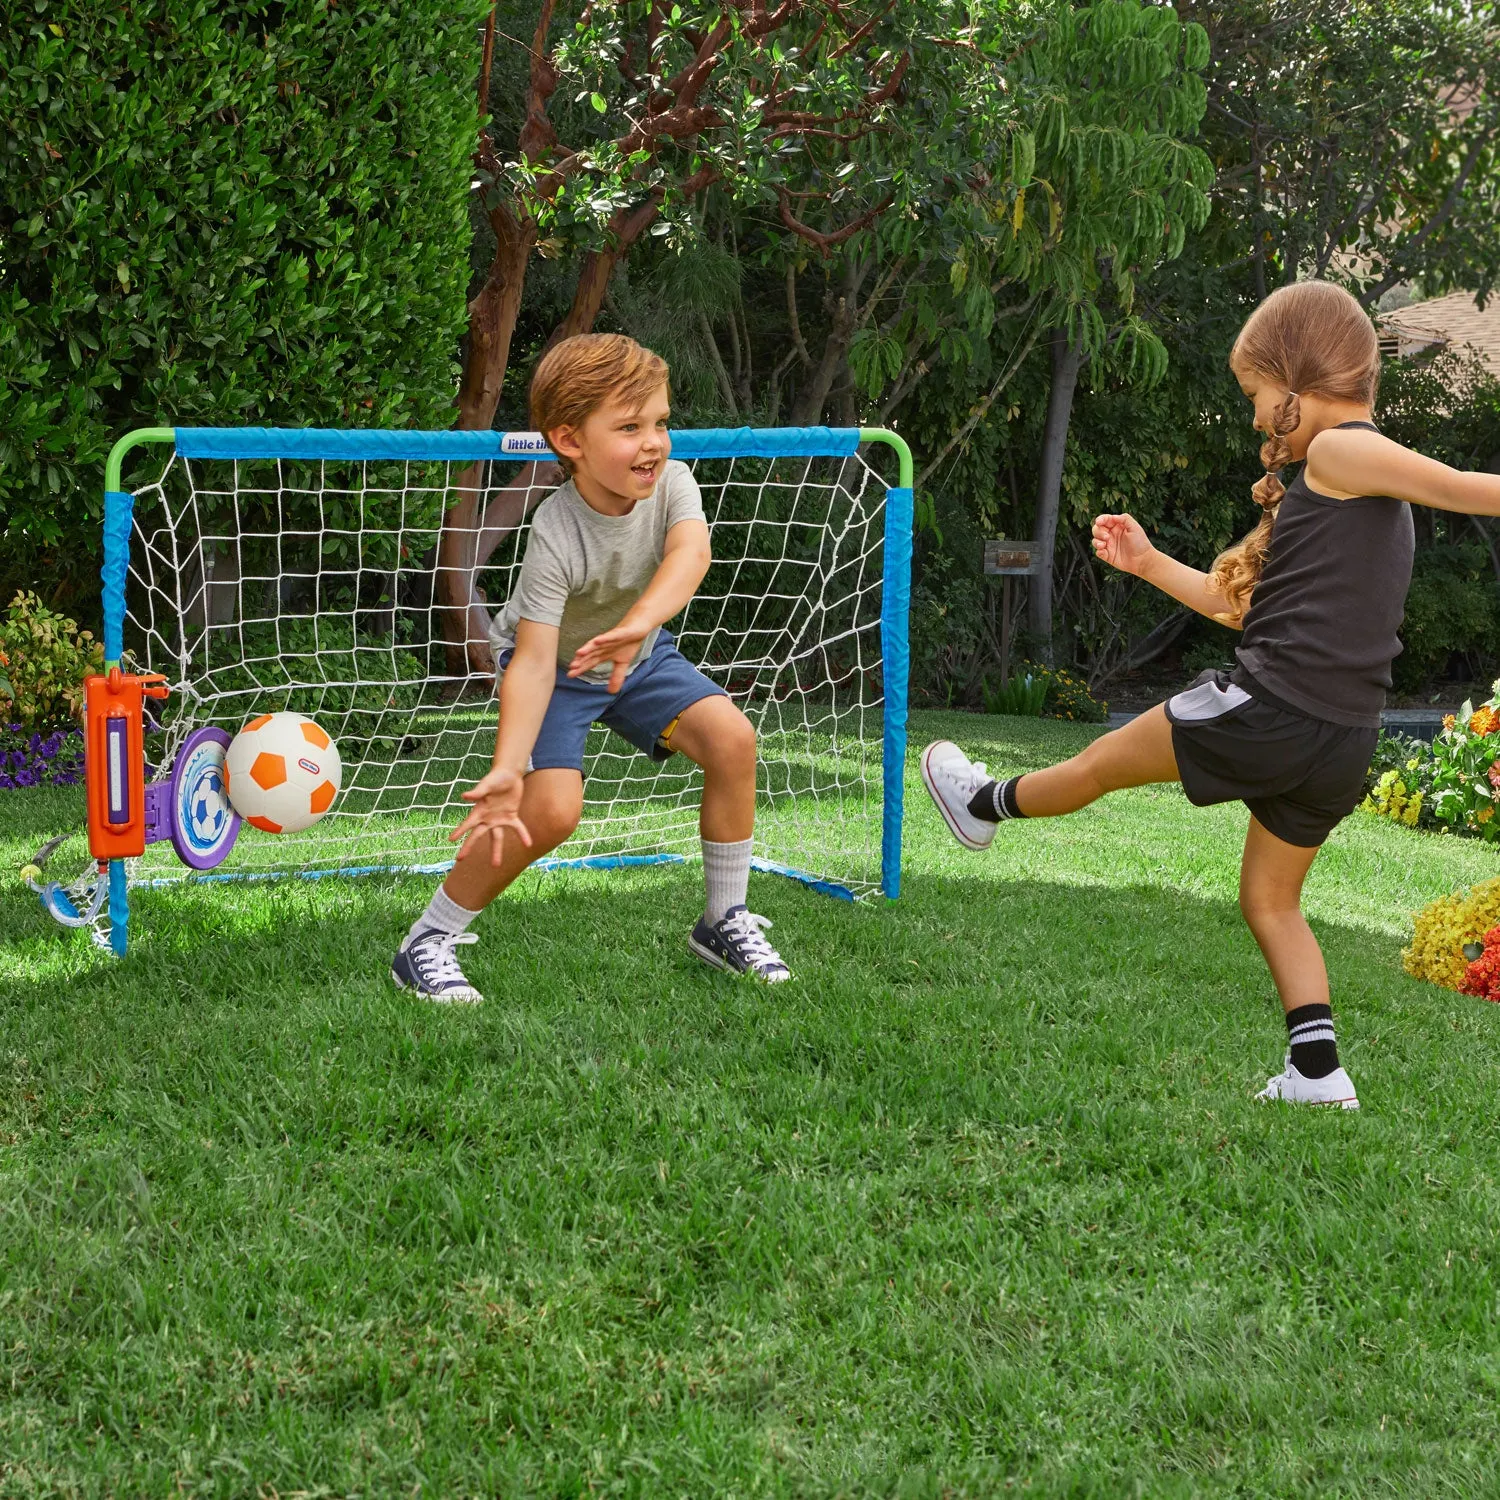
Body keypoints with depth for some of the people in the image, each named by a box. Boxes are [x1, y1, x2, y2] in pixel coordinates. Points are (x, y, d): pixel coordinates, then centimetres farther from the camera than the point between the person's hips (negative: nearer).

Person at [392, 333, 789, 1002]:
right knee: (550, 808, -24)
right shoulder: (557, 535, -34)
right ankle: (427, 945, -8)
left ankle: (725, 921, 3)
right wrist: (507, 770, -51)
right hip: (555, 667, -5)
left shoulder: (670, 482, -22)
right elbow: (533, 663, -38)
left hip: (638, 656, 5)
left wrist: (638, 624, -64)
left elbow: (690, 551, -44)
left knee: (732, 739, -14)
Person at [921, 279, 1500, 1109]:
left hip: (1268, 707, -9)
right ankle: (1317, 1072, 10)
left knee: (1103, 761, 16)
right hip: (1344, 743, 9)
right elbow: (1249, 604, 25)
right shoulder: (1370, 495, 21)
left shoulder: (1339, 451, -8)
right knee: (1271, 901, 18)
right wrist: (1151, 565, 26)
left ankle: (987, 805, 38)